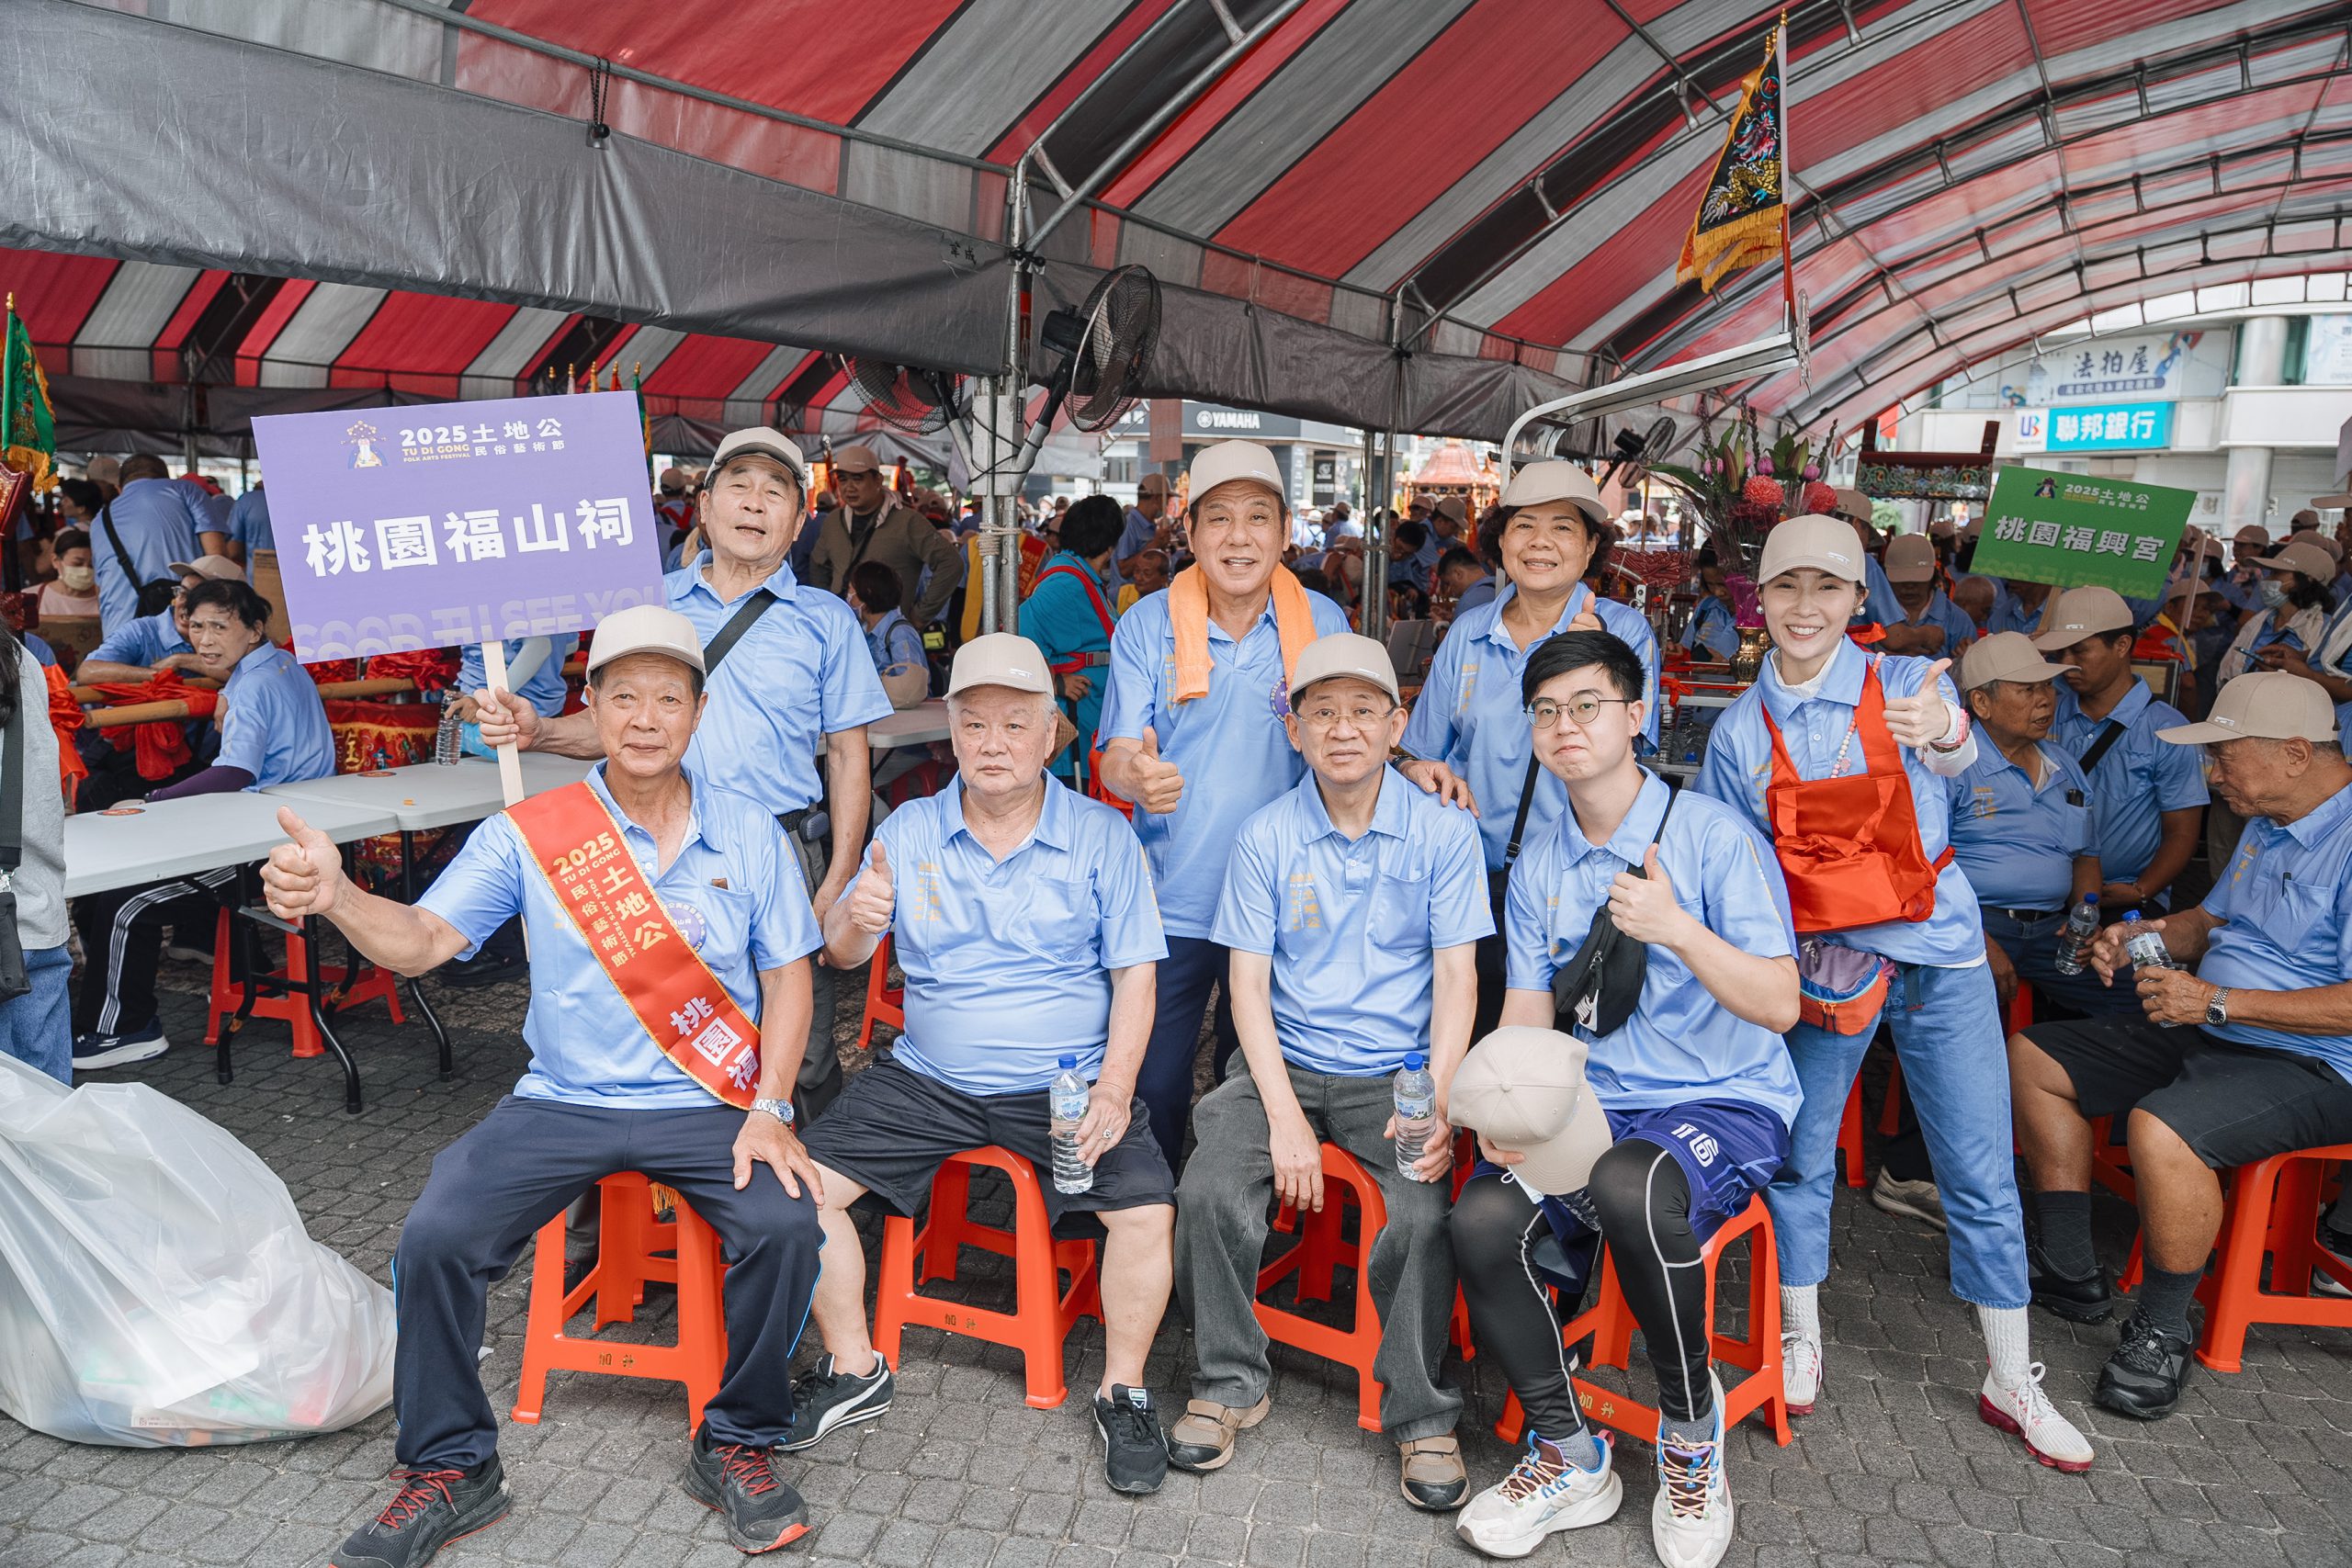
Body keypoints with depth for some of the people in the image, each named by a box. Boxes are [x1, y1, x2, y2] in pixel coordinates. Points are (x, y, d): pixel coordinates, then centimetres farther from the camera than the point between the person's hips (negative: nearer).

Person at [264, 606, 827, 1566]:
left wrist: (766, 1110, -11)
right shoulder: (528, 834, 0)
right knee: (436, 1237, -18)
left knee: (784, 1222, -26)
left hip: (709, 1106, -1)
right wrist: (333, 895, -30)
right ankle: (451, 1467, 8)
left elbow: (787, 977, 2)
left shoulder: (748, 832, 1)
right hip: (564, 1103, 1)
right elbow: (422, 940, -8)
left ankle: (738, 1445, 0)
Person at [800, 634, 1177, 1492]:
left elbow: (1134, 974, -3)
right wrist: (854, 919, -22)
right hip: (928, 1078, 3)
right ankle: (854, 1369, 12)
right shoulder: (907, 832, 5)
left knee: (1147, 1208, -23)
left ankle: (1122, 1392, 3)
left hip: (1067, 1084, -2)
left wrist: (1115, 1088, -17)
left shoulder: (1101, 835, -1)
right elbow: (841, 953, 4)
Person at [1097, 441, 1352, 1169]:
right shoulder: (1146, 625, -3)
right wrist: (1135, 775, -31)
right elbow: (1117, 752, -7)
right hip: (1172, 902, -1)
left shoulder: (1323, 624, 0)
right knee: (1153, 1088, 2)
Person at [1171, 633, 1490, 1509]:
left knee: (1426, 1214, -26)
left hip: (1399, 1073, -1)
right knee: (1209, 1192, -22)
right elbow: (1249, 983, -2)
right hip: (1287, 1064, 1)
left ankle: (1420, 1416, -1)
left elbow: (1456, 979, -2)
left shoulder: (1445, 834, -1)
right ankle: (1231, 1384, 5)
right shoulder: (1265, 838, 1)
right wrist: (1285, 1116, -14)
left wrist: (1434, 1103, -18)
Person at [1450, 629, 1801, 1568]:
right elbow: (1526, 1017, 8)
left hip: (1723, 1103, -4)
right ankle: (1568, 1458, 1)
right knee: (1481, 1219, -25)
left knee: (1629, 1189, -38)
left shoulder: (1712, 835, -5)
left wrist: (1676, 928, -26)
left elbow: (1778, 1004, -10)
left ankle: (1691, 1428, -7)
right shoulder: (1539, 865, 10)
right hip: (1590, 1106, 4)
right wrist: (1508, 1109, -12)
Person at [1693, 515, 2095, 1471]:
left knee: (1982, 1172, 5)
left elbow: (1956, 753, -29)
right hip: (1819, 960, 1)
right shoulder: (1740, 729, 0)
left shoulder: (1905, 684, -5)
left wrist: (1943, 734, -52)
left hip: (1937, 952, -1)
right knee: (1798, 1155, 6)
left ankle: (2010, 1380, 22)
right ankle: (1800, 1340, 28)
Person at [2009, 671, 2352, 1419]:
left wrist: (2218, 1002, -26)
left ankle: (2162, 1332, -12)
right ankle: (2071, 1274, 12)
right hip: (2207, 1035, 10)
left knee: (2161, 1128, -36)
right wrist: (2142, 936, 4)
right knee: (2033, 1056, 6)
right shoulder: (2266, 827, 13)